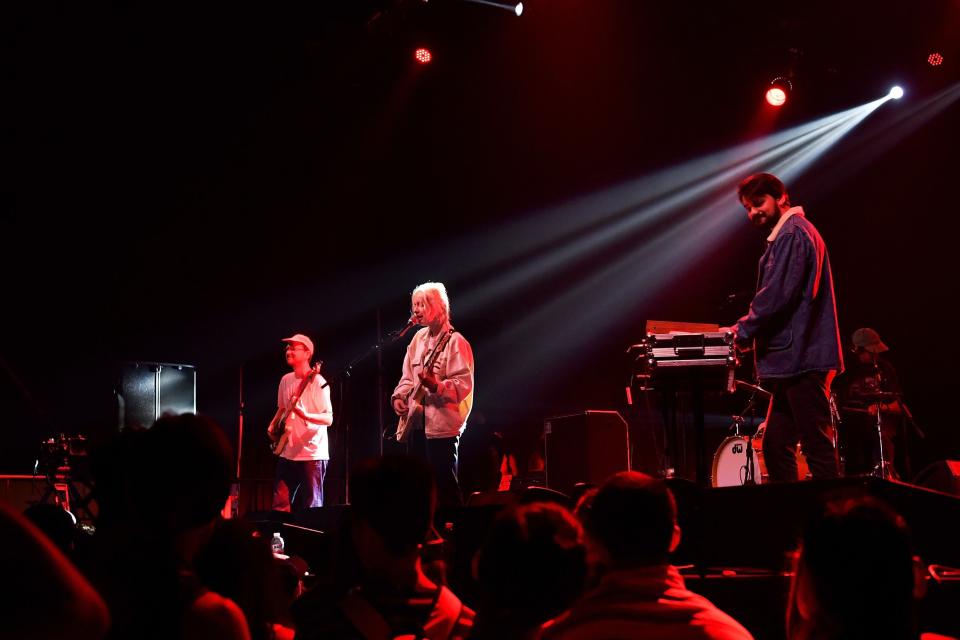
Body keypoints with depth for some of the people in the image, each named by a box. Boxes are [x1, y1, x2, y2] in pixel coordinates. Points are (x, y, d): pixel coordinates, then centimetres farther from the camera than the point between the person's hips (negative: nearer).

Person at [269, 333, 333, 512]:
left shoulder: (317, 381, -12)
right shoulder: (286, 380, 10)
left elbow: (328, 419, -16)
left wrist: (305, 415, -33)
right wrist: (273, 424, 7)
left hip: (312, 454, -7)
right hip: (287, 453, 7)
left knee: (311, 508, -3)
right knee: (280, 505, 6)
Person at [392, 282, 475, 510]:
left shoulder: (455, 341, -11)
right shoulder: (419, 338, 13)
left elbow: (463, 384, -19)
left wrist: (435, 385, -33)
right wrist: (399, 396, 4)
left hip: (441, 425, -9)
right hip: (417, 422, 9)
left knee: (445, 487, -8)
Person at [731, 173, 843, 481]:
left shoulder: (793, 233, -9)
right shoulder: (784, 235, 23)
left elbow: (777, 294, -18)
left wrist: (744, 331, -9)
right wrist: (751, 330, 16)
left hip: (802, 359, -11)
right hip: (794, 360, 11)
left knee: (817, 446, -10)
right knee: (775, 444, 11)